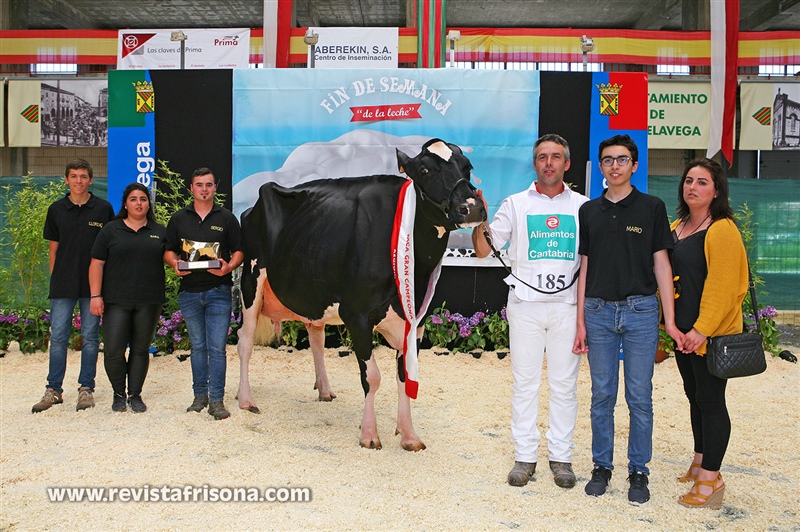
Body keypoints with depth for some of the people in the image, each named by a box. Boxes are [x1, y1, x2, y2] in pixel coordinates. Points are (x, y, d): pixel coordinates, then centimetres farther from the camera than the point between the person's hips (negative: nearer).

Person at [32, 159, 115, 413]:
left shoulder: (103, 208, 1)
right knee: (58, 337, 2)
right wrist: (55, 279, 6)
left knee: (90, 337, 5)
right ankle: (53, 390, 12)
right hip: (63, 285, 1)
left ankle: (86, 389, 15)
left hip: (93, 283, -1)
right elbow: (53, 248, 11)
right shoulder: (56, 210, 7)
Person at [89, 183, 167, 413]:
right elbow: (97, 264, 2)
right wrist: (96, 295, -6)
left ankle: (135, 394, 18)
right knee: (113, 350, -5)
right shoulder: (111, 230, 6)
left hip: (149, 301, 2)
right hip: (116, 301, -1)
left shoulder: (159, 231, 11)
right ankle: (118, 394, 14)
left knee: (141, 349, 7)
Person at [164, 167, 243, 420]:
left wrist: (229, 267, -14)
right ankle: (200, 396, 20)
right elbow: (168, 250, 13)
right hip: (189, 291, 2)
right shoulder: (179, 218, 11)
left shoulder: (227, 218, 7)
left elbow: (238, 251, 6)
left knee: (217, 347, -5)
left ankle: (216, 400, 0)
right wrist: (175, 263, -8)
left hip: (218, 290, -2)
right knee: (198, 346, 11)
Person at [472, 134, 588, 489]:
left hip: (568, 304, 1)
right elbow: (483, 250, 2)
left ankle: (561, 456, 17)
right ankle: (524, 456, 14)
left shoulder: (583, 207, 7)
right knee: (524, 382, 4)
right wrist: (479, 221, -15)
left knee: (564, 384, 6)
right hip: (525, 304, 0)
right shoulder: (516, 204, 6)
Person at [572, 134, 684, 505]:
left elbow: (661, 264, 2)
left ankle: (638, 471, 16)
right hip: (599, 311, 2)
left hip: (641, 310, -2)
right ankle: (602, 466, 21)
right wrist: (580, 321, 5)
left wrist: (669, 320, -3)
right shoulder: (589, 211, 9)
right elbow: (584, 266, 9)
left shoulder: (652, 207, 3)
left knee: (640, 397, 2)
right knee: (602, 395, 8)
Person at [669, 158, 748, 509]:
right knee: (695, 397, 17)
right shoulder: (675, 228, 12)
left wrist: (702, 329, -23)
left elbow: (722, 286, -19)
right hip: (683, 331, 8)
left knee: (710, 400, -1)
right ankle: (700, 463, 30)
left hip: (713, 334, -8)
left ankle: (710, 478, 8)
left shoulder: (722, 230, -13)